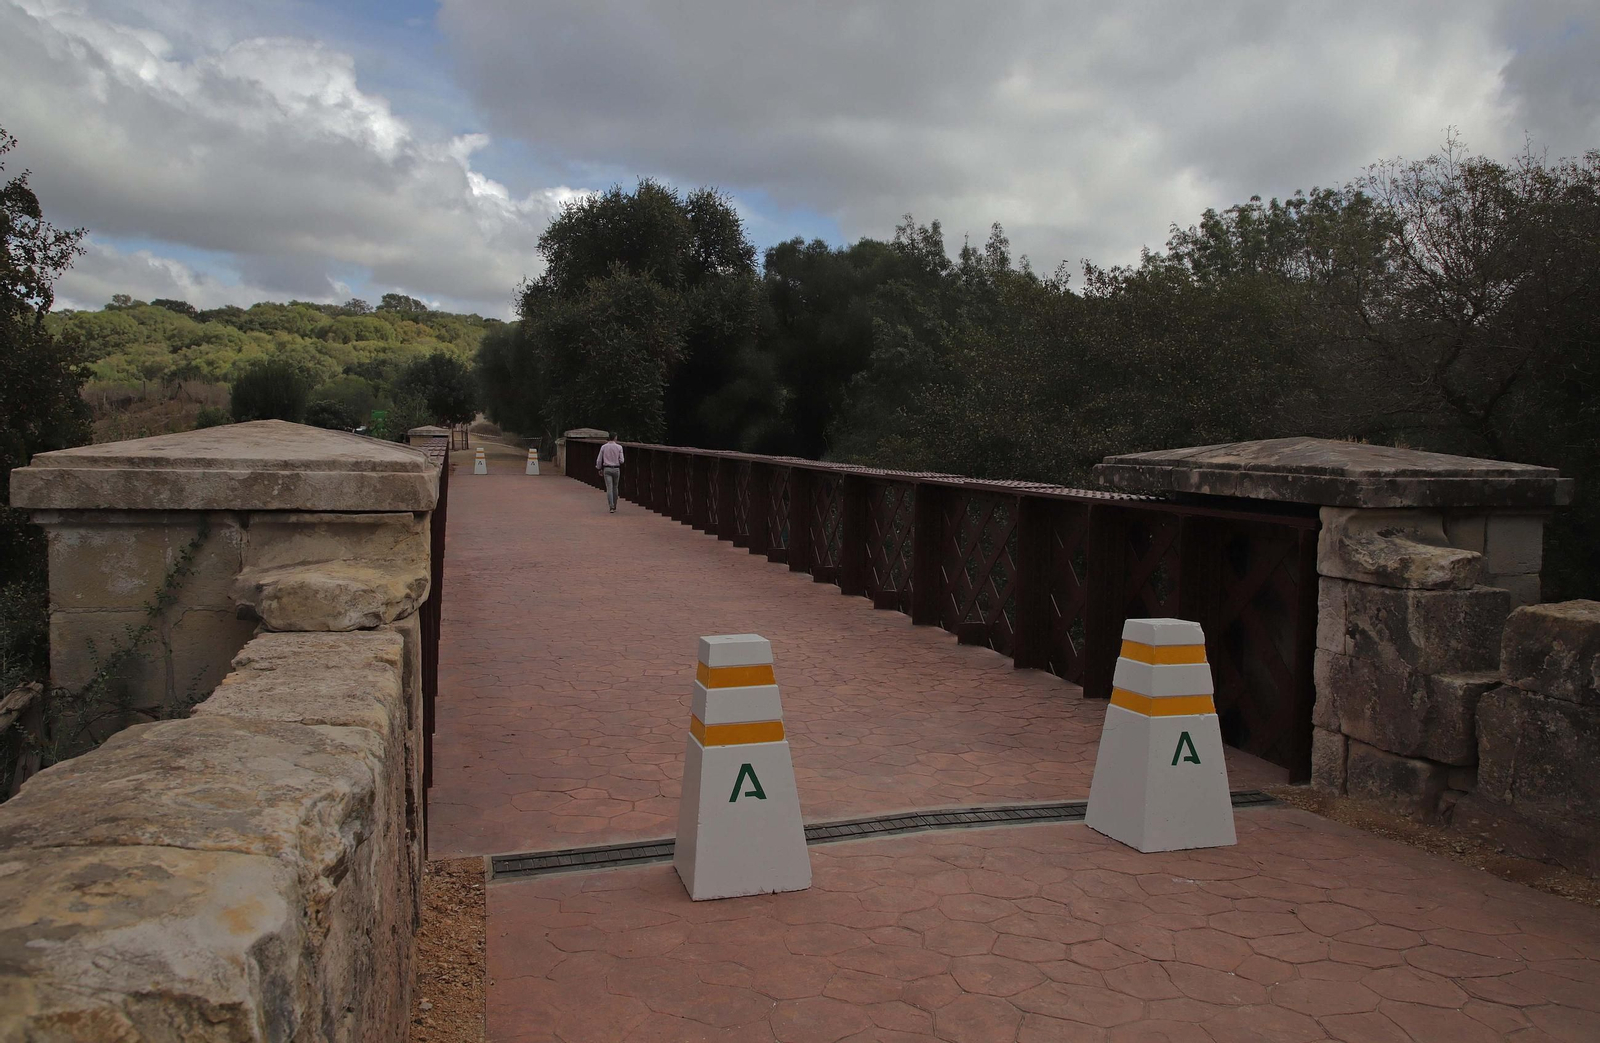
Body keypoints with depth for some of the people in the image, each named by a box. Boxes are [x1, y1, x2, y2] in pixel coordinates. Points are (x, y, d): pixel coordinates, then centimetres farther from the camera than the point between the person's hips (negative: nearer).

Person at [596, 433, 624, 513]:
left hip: (607, 469, 0)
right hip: (616, 469, 0)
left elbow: (599, 460, 3)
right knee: (615, 488, 14)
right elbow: (621, 461, -7)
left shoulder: (604, 447, 0)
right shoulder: (619, 447, -5)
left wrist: (599, 469, 16)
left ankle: (611, 507, -17)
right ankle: (614, 507, 21)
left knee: (609, 488, -4)